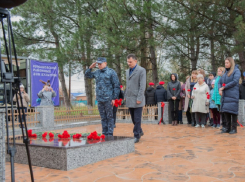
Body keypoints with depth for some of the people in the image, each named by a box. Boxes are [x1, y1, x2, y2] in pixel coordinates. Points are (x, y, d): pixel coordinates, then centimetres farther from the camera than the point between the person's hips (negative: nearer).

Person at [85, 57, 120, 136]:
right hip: (99, 99, 5)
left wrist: (114, 98, -11)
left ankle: (110, 134, 7)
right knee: (103, 117, 11)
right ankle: (104, 133, 19)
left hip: (108, 99, -5)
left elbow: (116, 86, -6)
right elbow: (87, 75, 26)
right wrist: (90, 68, 8)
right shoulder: (96, 72, 12)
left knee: (110, 117, 1)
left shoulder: (111, 72, -4)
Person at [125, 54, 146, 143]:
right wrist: (126, 96, 15)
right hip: (129, 99, 7)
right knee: (133, 119, 13)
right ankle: (140, 131, 30)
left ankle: (136, 136, 6)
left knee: (137, 119, -3)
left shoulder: (141, 70, -6)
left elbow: (142, 86, -11)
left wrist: (139, 98, -16)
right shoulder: (127, 71, 16)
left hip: (137, 99, -7)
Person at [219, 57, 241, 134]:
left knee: (233, 111, -6)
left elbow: (234, 82, -14)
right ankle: (227, 128, 13)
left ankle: (234, 128, 2)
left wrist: (224, 87, -11)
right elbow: (220, 82, 17)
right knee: (226, 111, 6)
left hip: (232, 95, -6)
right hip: (225, 95, 7)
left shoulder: (236, 71, -3)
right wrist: (220, 89, -3)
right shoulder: (226, 72, 18)